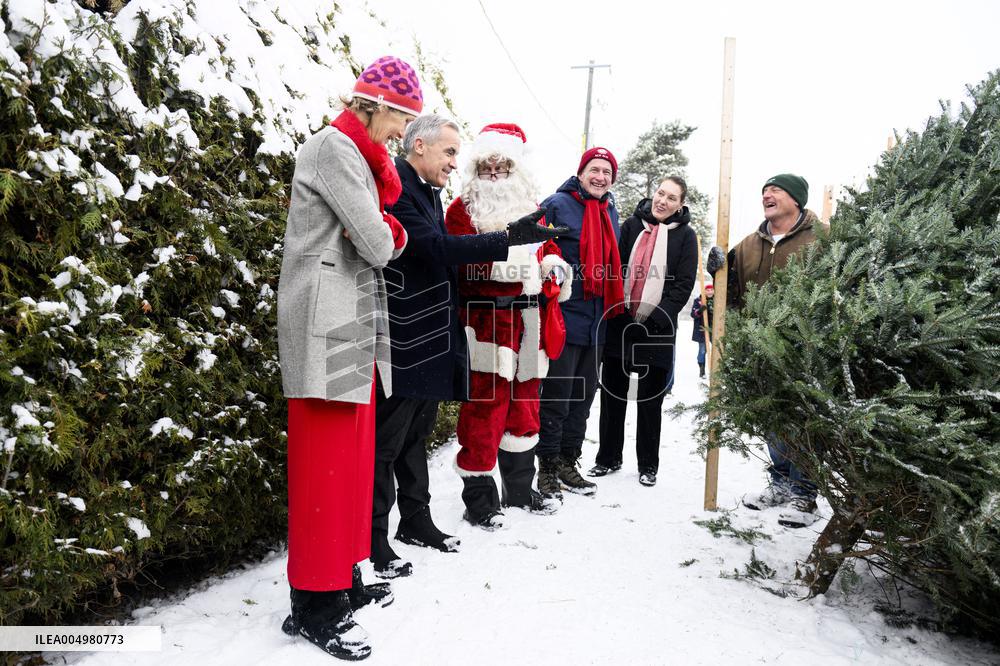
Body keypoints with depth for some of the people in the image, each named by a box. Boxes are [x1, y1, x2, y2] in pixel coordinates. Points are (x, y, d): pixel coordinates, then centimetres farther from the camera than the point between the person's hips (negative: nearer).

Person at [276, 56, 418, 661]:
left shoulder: (363, 156, 21)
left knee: (353, 457, 12)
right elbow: (376, 245, -15)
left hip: (357, 322, 10)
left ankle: (344, 580, 24)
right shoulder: (335, 147, -9)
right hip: (327, 320, -10)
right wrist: (383, 234, 6)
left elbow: (387, 236, 15)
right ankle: (315, 605, 4)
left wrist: (390, 231, -7)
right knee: (327, 462, -6)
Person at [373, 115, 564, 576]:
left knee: (417, 431, 18)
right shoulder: (397, 189, -15)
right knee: (387, 440, -2)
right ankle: (373, 539, 10)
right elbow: (437, 247, -25)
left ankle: (416, 520, 31)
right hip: (404, 341, -10)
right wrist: (509, 238, -28)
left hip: (431, 338, 10)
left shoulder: (429, 192, 17)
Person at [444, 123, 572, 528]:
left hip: (527, 318, 7)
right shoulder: (464, 209, -1)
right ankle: (478, 496, 7)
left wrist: (553, 262, 3)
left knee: (524, 400, 14)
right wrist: (508, 257, -27)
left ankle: (520, 487, 29)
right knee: (486, 403, -7)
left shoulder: (530, 206, 19)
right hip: (486, 318, -6)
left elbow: (548, 247, 25)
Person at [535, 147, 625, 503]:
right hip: (564, 318, -7)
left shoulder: (610, 213, 17)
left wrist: (614, 307, 21)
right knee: (556, 395, -2)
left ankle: (568, 461, 26)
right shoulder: (556, 205, -6)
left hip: (596, 322, 7)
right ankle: (547, 467, 11)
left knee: (583, 396, 13)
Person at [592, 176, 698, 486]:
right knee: (612, 394, 8)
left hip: (658, 330, -2)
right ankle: (609, 457, 22)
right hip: (619, 322, 2)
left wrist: (656, 318, -13)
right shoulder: (632, 224, 7)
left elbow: (683, 285, -3)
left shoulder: (684, 235, 2)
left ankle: (648, 464, 21)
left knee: (650, 400, 7)